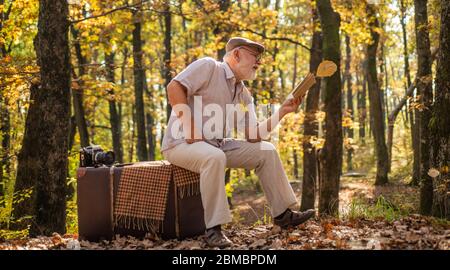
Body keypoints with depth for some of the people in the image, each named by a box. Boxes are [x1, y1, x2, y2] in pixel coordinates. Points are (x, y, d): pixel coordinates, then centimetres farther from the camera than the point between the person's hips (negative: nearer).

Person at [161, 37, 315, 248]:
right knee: (214, 157, -39)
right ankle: (214, 228, -30)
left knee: (265, 152, 1)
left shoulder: (244, 94, 12)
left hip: (218, 144, 8)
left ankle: (282, 213, 10)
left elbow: (254, 136, 4)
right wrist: (189, 127, -24)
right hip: (182, 143, -8)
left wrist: (282, 111, -5)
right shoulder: (208, 67, -9)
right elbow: (174, 88, -22)